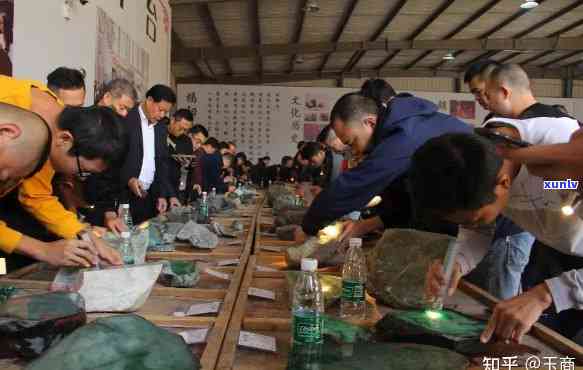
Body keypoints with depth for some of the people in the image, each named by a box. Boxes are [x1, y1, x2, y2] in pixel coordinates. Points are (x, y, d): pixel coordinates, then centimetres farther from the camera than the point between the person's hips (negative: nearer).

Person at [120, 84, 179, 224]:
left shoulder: (161, 130, 13)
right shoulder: (126, 120, -7)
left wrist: (162, 195, 5)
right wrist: (128, 179, -20)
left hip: (149, 197, 6)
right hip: (124, 194, -6)